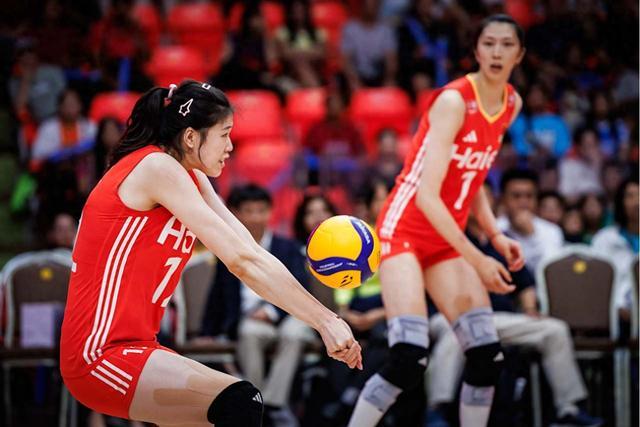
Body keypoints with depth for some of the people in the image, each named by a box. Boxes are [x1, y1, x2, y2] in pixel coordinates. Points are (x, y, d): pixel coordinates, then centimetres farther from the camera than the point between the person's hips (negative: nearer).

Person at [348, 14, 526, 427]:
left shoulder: (512, 105, 5)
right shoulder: (454, 101, -19)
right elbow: (427, 194, -24)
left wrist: (496, 235, 3)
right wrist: (476, 259, -27)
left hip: (447, 238, 8)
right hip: (405, 229, -7)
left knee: (487, 358, -3)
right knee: (409, 360, -21)